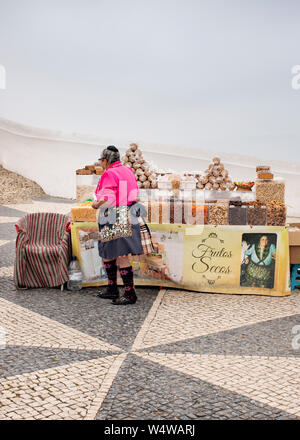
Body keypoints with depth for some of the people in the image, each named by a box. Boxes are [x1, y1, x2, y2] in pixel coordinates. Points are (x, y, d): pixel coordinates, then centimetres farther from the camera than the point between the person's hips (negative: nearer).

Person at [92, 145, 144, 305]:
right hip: (127, 215, 10)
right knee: (106, 253, 18)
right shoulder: (127, 171, 15)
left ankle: (130, 293, -4)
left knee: (121, 256, -7)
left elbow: (107, 200, -19)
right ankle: (112, 289, 26)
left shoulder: (109, 174, -11)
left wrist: (96, 204, 2)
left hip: (114, 219, -10)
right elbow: (133, 195, 17)